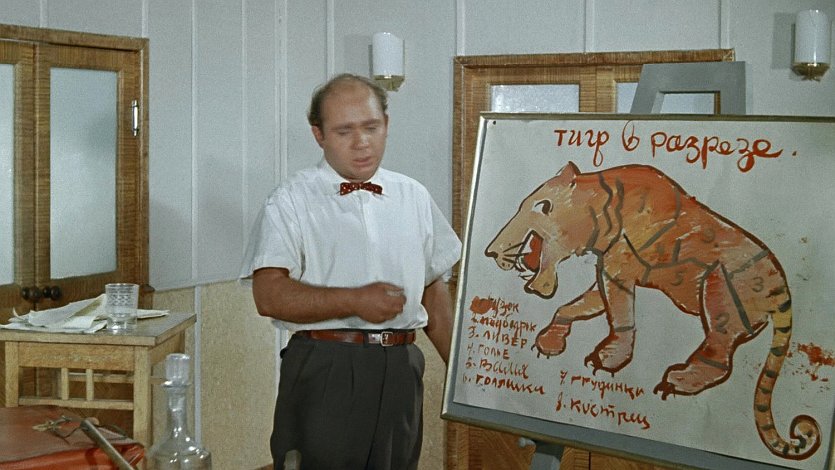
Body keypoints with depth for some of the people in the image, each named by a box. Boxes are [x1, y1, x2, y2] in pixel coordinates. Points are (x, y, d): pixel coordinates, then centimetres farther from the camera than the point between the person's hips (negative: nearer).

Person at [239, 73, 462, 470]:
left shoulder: (415, 199, 13)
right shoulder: (290, 203, -2)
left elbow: (434, 292, 18)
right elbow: (269, 296, -13)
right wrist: (355, 301, -19)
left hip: (400, 372, 4)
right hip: (323, 372, -4)